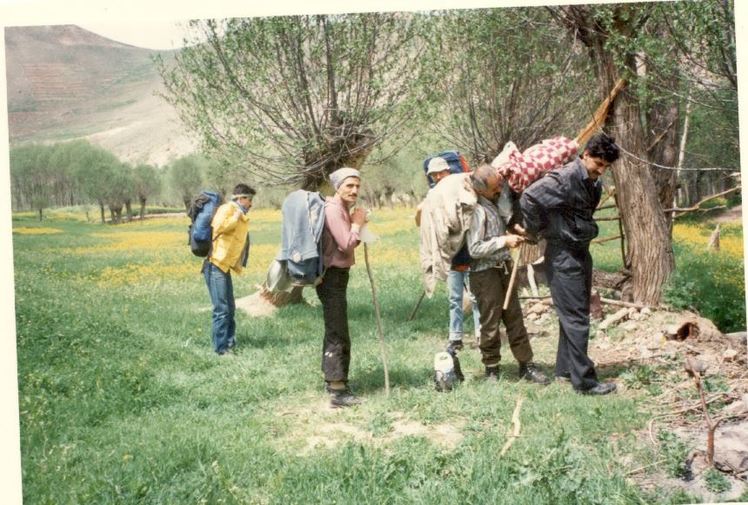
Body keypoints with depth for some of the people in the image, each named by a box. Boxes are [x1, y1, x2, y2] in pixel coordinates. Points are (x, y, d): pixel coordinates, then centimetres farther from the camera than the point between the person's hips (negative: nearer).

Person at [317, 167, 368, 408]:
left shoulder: (342, 208, 14)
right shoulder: (333, 209, -17)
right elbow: (347, 245, -22)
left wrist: (356, 224, 5)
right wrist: (357, 224, -9)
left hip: (336, 275, 11)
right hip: (333, 277, -11)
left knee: (334, 331, 19)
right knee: (338, 335, -10)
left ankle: (331, 379, 32)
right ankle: (338, 391, -8)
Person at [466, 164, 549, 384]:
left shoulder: (495, 199, 2)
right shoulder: (476, 209, -21)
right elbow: (474, 249, -23)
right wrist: (504, 241, -21)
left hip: (504, 267, 8)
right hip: (485, 272, -8)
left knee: (515, 318, 11)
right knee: (490, 323, 2)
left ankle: (526, 365, 18)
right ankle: (491, 369, 17)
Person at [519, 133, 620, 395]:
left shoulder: (594, 182, 9)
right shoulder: (565, 178, -20)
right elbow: (529, 198, -25)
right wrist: (537, 230, -15)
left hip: (581, 252, 9)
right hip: (563, 255, -9)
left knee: (576, 314, 16)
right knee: (575, 318, -6)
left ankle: (565, 368, 28)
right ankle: (584, 380, -1)